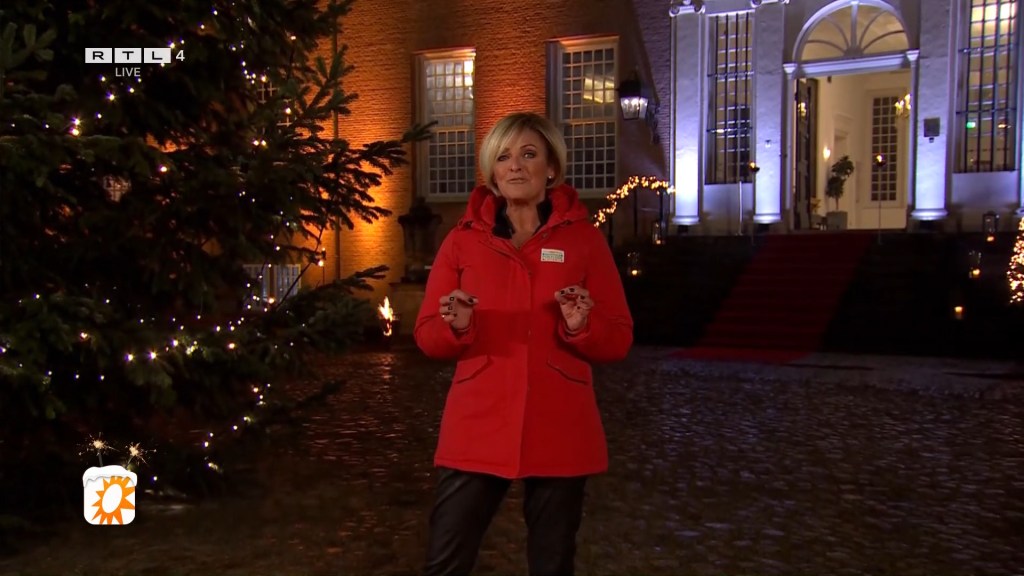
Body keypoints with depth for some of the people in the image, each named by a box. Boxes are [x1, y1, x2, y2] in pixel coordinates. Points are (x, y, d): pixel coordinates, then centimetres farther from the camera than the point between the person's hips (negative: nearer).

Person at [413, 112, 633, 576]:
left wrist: (582, 327, -19)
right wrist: (456, 328, -17)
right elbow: (427, 338, 4)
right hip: (476, 429, 1)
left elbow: (617, 342, 2)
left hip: (559, 433, 0)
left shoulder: (584, 238, 1)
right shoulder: (463, 239, 4)